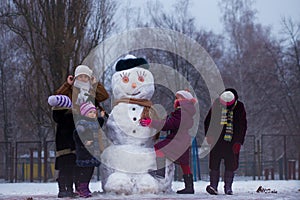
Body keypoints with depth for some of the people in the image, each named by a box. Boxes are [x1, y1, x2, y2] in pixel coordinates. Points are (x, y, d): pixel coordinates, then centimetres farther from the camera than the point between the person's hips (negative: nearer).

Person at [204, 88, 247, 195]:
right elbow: (208, 121, 11)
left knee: (231, 165, 0)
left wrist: (238, 142, -4)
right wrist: (209, 135, -1)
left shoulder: (239, 107, -1)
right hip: (216, 141, 0)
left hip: (232, 142, 0)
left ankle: (228, 187, 8)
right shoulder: (216, 105, 0)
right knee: (214, 164, -3)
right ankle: (213, 186, 0)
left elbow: (242, 126, 2)